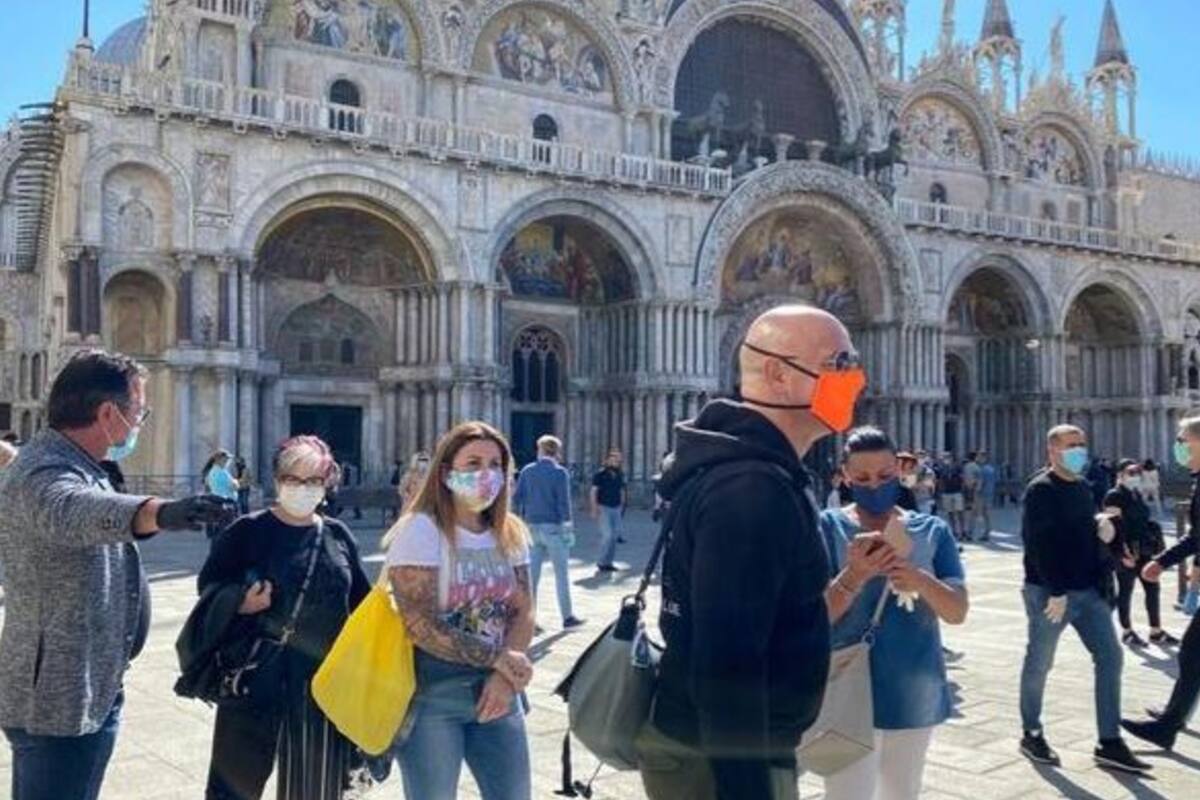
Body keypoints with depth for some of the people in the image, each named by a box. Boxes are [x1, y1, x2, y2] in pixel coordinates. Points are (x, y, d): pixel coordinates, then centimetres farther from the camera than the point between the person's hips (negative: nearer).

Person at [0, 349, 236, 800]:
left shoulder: (73, 466, 10)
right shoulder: (46, 475, -25)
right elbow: (76, 510, -48)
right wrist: (159, 512, -66)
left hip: (86, 693, 10)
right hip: (61, 701, -10)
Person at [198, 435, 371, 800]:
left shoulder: (338, 535, 7)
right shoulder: (247, 531, -4)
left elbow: (362, 600, 13)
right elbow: (208, 585, -2)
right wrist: (240, 605, -20)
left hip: (327, 679, 3)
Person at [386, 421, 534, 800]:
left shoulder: (510, 532, 5)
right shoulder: (420, 530, -14)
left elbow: (523, 612, 2)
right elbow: (422, 627, -20)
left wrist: (504, 676, -14)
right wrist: (497, 658, -15)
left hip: (496, 690, 5)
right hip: (430, 696, -5)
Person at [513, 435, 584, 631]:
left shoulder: (527, 471, 6)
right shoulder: (559, 473, -7)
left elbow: (517, 499, 5)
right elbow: (564, 502, -13)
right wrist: (567, 527, -8)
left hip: (532, 526, 4)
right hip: (553, 526, -4)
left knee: (532, 572, 7)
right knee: (562, 573, 5)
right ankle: (567, 617, 10)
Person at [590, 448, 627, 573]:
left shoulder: (620, 474, 8)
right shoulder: (601, 474, -7)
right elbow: (593, 491, -7)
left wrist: (622, 506, 14)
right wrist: (594, 508, -13)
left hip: (616, 508, 6)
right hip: (604, 507, -6)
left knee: (615, 534, 6)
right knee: (608, 534, -11)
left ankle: (608, 562, 15)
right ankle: (601, 562, 1)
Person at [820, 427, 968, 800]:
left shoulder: (932, 531, 3)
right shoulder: (829, 528, -7)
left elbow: (958, 612, -4)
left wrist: (921, 581, -24)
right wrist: (855, 574, -31)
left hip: (917, 695, 4)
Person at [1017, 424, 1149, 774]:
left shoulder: (1082, 487, 13)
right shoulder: (1041, 489, -12)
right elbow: (1040, 545, -19)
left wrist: (1102, 526, 0)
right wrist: (1056, 592, -23)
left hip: (1088, 590, 8)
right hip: (1049, 592, -8)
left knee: (1110, 657, 4)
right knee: (1039, 663, 5)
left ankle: (1110, 743, 10)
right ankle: (1032, 735, 20)